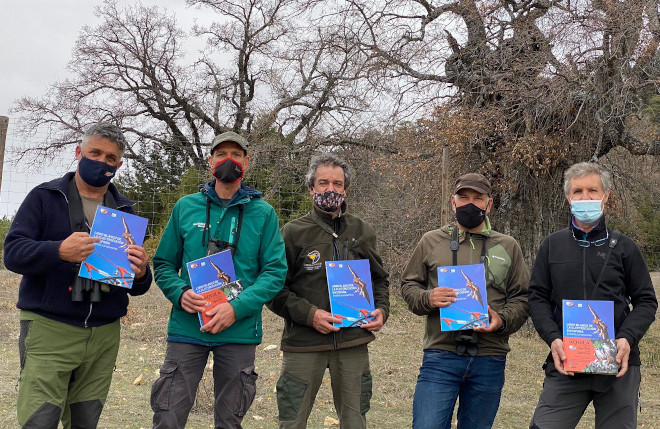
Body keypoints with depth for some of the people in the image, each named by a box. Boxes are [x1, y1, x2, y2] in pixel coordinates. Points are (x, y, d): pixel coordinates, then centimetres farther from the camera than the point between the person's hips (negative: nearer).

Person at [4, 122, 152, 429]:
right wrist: (59, 251, -26)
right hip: (49, 331, -3)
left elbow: (136, 286, 13)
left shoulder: (125, 211, 14)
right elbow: (13, 251, -7)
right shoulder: (45, 197, 5)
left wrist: (140, 275, -12)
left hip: (104, 335, 4)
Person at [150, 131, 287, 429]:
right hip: (187, 329, 1)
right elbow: (163, 264, 9)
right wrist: (181, 293, -12)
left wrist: (237, 308, -17)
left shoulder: (263, 213, 1)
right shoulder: (185, 207, 6)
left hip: (239, 333, 0)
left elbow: (275, 271, -4)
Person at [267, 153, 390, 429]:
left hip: (353, 343, 3)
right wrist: (308, 314, -15)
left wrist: (381, 310, 2)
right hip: (304, 343, -2)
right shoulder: (294, 233, -1)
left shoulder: (362, 232, 10)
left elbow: (379, 278, 20)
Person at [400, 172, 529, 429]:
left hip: (489, 361, 2)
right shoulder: (431, 241, 7)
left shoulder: (508, 247, 10)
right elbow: (408, 285, 10)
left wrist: (502, 320, -11)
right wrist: (428, 298, -12)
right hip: (440, 356, -1)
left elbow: (521, 298, 9)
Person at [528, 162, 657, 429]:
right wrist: (553, 338, -10)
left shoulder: (623, 247, 6)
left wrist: (628, 339, -12)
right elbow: (537, 297, 6)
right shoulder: (552, 246, 7)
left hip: (618, 366, 0)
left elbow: (645, 301, 6)